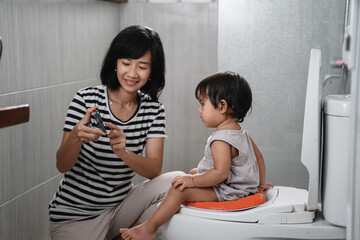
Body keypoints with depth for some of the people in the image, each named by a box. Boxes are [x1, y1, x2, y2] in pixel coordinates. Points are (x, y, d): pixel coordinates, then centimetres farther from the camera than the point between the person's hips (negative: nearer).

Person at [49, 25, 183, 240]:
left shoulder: (153, 109, -1)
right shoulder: (87, 99, -11)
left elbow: (155, 169, -12)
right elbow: (62, 165, -13)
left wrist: (123, 152, -33)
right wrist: (76, 137, -36)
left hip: (121, 205, 4)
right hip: (75, 214, -4)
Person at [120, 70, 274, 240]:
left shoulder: (220, 140, -27)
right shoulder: (241, 132, 6)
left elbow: (221, 173, -35)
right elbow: (258, 156, 15)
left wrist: (193, 181, -26)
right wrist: (260, 183, 24)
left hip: (224, 193, -11)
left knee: (179, 190, -19)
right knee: (193, 172, 28)